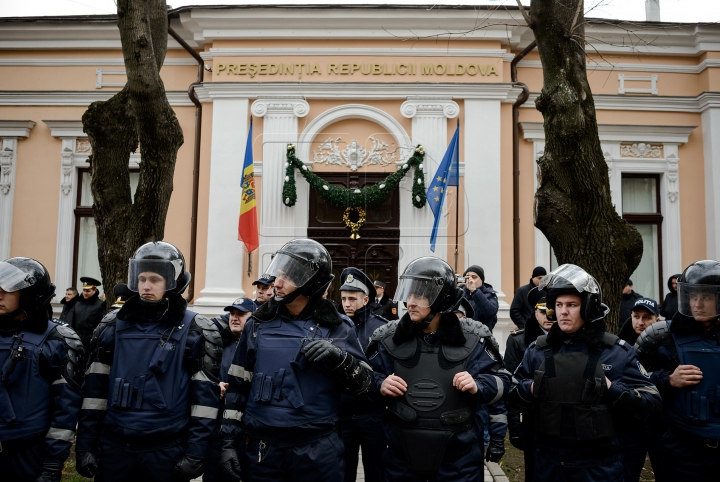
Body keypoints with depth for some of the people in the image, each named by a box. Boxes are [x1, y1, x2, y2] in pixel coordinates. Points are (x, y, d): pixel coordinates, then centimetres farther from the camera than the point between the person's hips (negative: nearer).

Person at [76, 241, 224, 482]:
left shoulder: (195, 332, -5)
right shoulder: (113, 326, 4)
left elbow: (205, 397, -7)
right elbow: (96, 389, 6)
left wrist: (195, 453, -10)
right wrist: (85, 444, 3)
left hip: (167, 450, -2)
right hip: (114, 446, 3)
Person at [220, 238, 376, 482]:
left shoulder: (337, 327, -2)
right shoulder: (259, 324, 3)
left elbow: (365, 386, -2)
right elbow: (237, 387, 8)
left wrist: (339, 358, -19)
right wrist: (230, 440, 5)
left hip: (318, 450, -2)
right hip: (263, 447, 2)